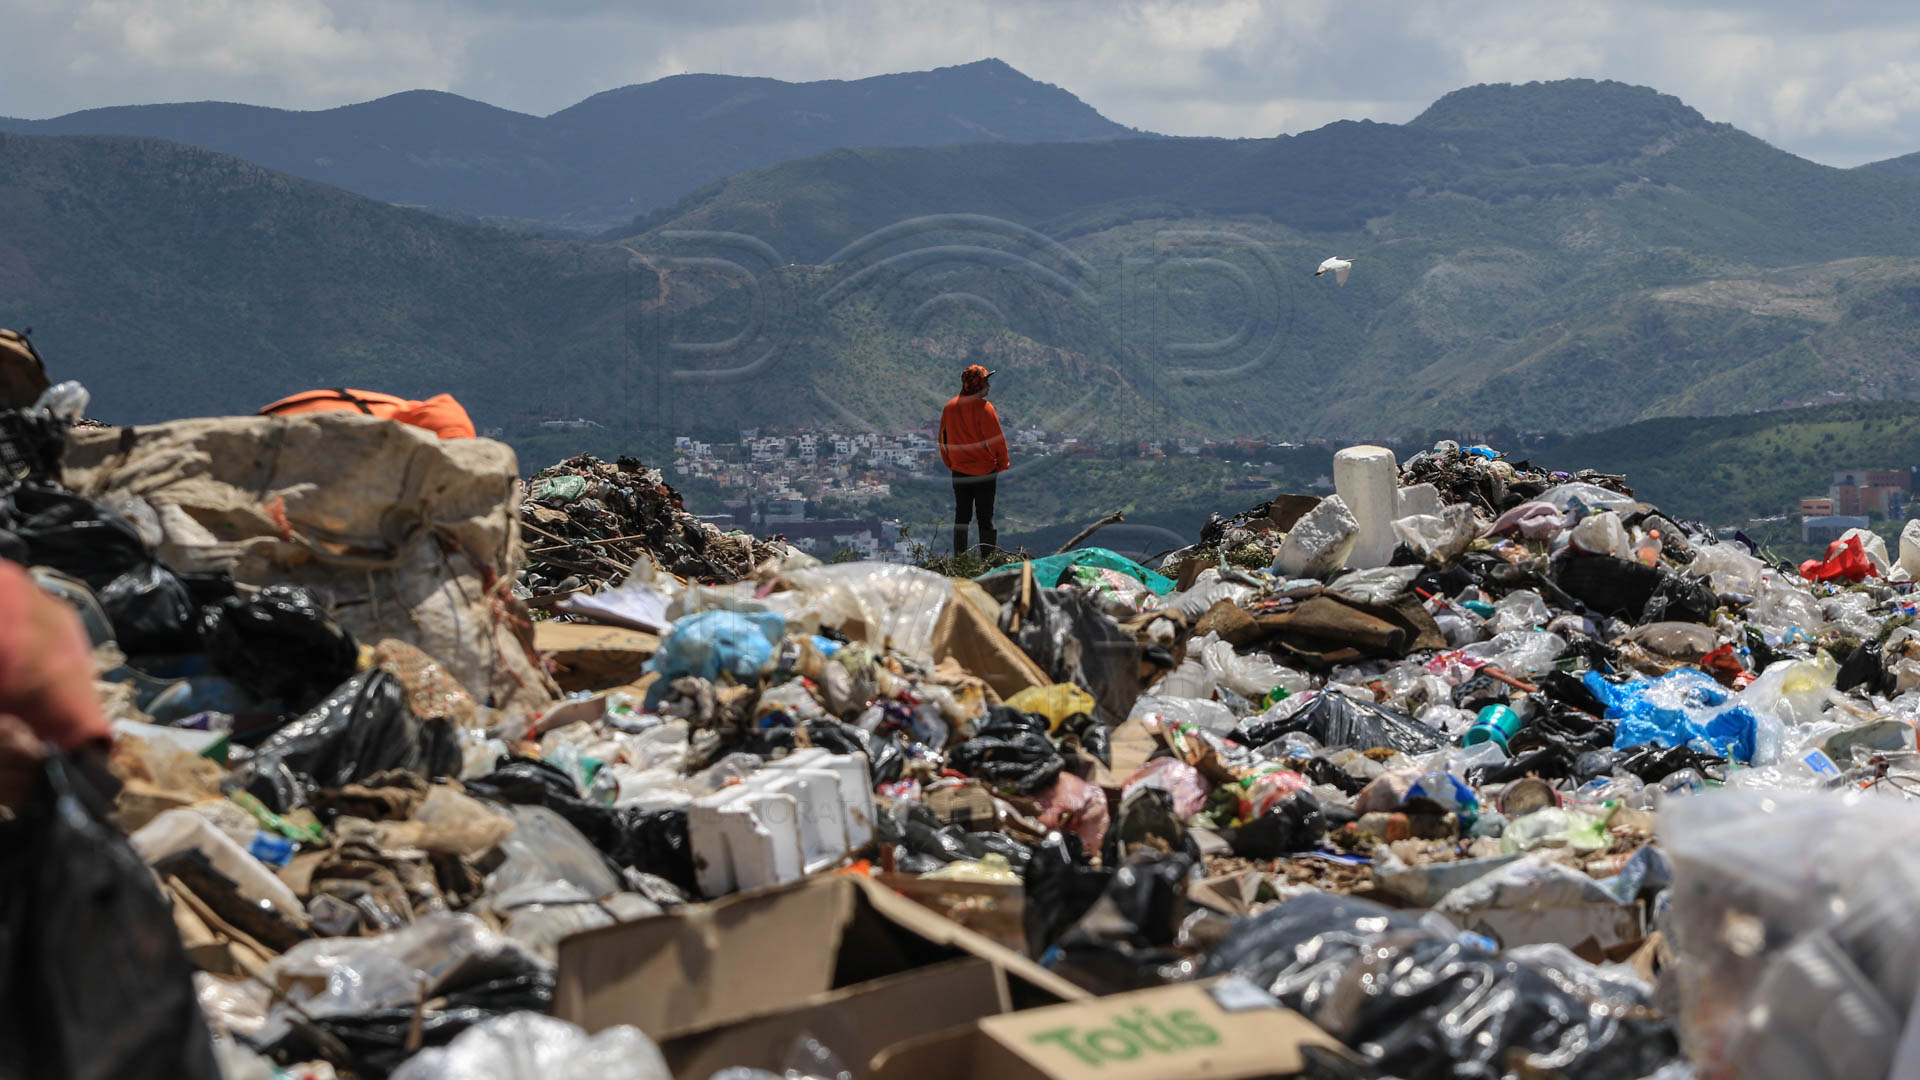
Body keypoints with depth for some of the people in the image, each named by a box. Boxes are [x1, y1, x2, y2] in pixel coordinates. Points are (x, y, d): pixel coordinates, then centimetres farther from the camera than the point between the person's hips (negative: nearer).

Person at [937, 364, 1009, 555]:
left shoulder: (949, 407, 2)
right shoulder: (983, 407, -16)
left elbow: (943, 439, 9)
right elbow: (996, 439, -15)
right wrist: (1002, 464, -1)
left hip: (959, 471, 5)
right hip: (984, 472, -5)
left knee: (961, 516, 12)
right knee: (985, 518, 2)